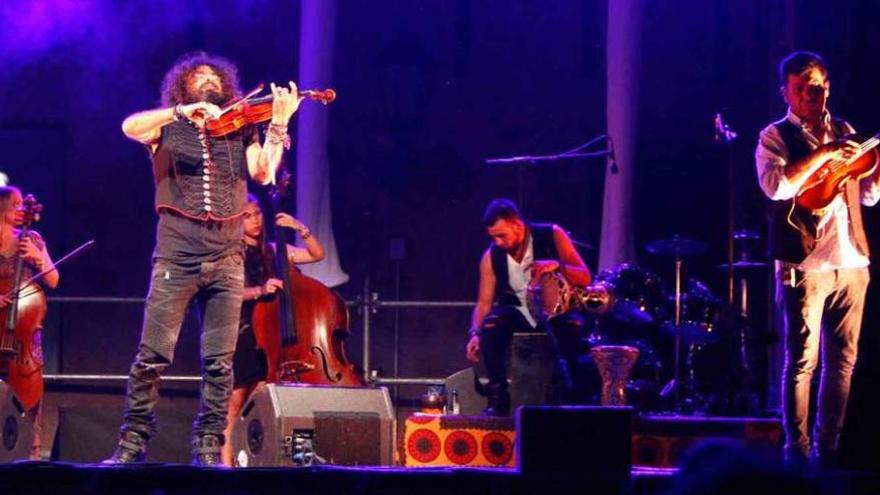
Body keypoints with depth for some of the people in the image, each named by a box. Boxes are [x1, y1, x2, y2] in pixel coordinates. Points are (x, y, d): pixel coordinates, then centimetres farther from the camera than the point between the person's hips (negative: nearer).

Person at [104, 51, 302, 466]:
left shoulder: (239, 132, 16)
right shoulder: (169, 129, 10)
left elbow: (264, 172, 0)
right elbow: (130, 127, -11)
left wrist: (278, 124, -8)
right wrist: (183, 111, -19)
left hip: (226, 259, 2)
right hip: (176, 256, -2)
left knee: (219, 361, -1)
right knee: (153, 355, -6)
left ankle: (208, 448, 5)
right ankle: (132, 442, 2)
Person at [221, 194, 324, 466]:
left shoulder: (271, 252, 14)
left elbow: (317, 254, 14)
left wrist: (301, 229, -1)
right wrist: (259, 291, -28)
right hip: (239, 335, -4)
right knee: (234, 404, -8)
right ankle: (227, 464, -9)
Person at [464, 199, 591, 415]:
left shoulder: (552, 236, -14)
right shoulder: (492, 257, -8)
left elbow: (585, 278, -15)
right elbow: (484, 302, -4)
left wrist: (557, 265, -35)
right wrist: (475, 334, -22)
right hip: (517, 312, 2)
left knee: (573, 324, -34)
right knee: (490, 324, -30)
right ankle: (498, 399, -23)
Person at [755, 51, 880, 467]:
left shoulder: (844, 133, 16)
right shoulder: (776, 137, -1)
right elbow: (777, 185, -20)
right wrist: (823, 154, -20)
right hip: (805, 264, -6)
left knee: (843, 359, 8)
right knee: (802, 361, -5)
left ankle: (828, 447, 15)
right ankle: (797, 451, 0)